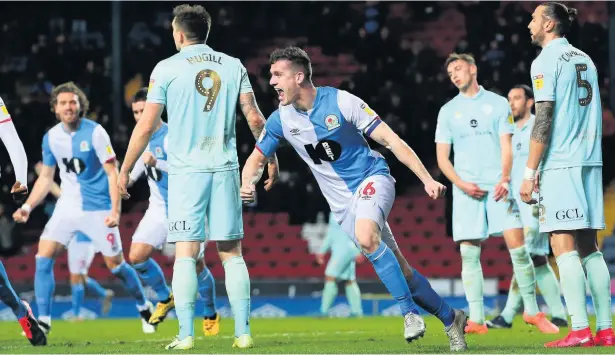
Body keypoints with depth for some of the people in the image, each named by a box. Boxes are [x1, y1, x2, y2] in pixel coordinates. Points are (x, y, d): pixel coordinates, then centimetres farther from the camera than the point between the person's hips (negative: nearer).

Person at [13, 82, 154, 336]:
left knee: (115, 264, 2)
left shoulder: (95, 133, -13)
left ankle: (144, 307, 27)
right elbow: (46, 177, 12)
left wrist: (115, 211, -20)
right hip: (67, 206, 4)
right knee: (43, 257, -11)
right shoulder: (51, 138, 1)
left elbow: (112, 173, -12)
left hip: (98, 208, -4)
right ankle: (43, 321, -8)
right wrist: (28, 206, 0)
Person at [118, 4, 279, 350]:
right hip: (225, 169, 3)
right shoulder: (233, 66, 8)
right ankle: (243, 331, 2)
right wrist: (271, 158, 18)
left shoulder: (167, 68, -1)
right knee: (232, 253, 7)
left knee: (186, 254, -3)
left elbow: (146, 126, -3)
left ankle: (186, 334, -9)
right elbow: (255, 119, 4)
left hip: (186, 169, -2)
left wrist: (125, 170, 5)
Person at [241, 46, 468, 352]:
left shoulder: (341, 102, -16)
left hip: (372, 179, -5)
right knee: (398, 269, 2)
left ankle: (409, 312, -24)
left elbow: (390, 140, -13)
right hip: (342, 201, 5)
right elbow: (257, 158, 11)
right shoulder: (281, 120, -3)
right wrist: (247, 185, -12)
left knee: (366, 236, -35)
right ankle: (450, 318, 19)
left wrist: (427, 179, -18)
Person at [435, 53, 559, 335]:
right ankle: (476, 319, -1)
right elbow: (442, 156, 9)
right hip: (466, 190, 1)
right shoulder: (448, 111, 12)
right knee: (469, 254, -4)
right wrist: (461, 183, -7)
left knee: (517, 247, -10)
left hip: (498, 186, -1)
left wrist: (505, 178, -12)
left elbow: (506, 146, 4)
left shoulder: (498, 104, 9)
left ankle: (532, 311, 0)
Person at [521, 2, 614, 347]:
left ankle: (580, 329, -16)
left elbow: (544, 120, -12)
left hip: (560, 164, -7)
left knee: (564, 244, -9)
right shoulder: (585, 60, 17)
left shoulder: (546, 61, -6)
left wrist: (530, 172, -10)